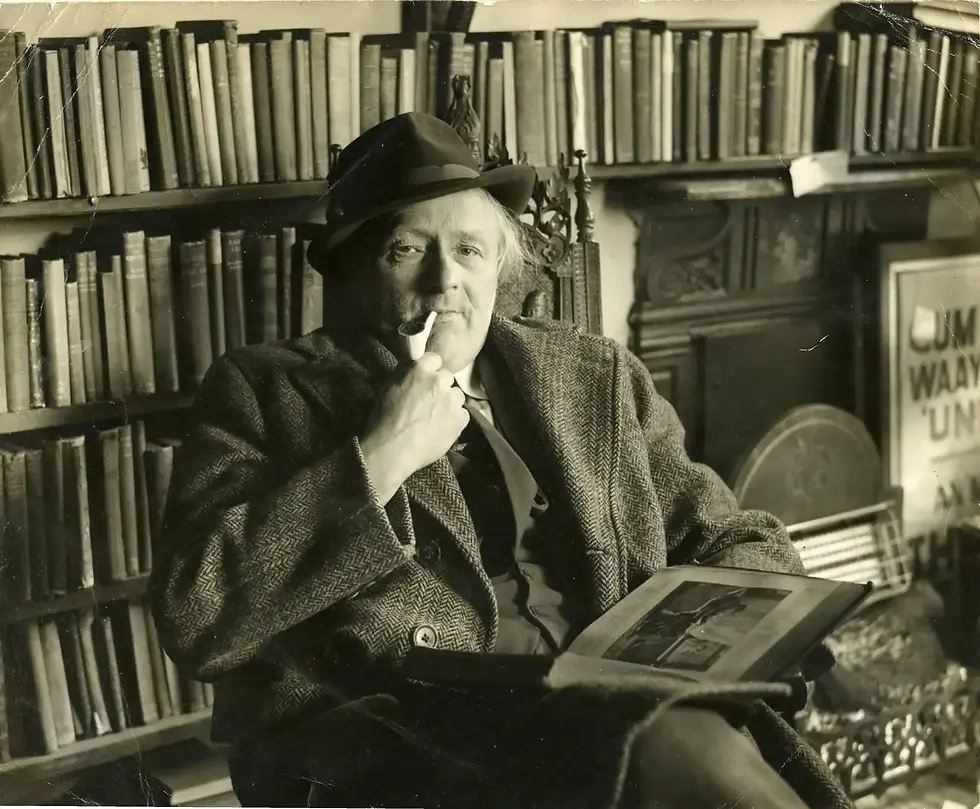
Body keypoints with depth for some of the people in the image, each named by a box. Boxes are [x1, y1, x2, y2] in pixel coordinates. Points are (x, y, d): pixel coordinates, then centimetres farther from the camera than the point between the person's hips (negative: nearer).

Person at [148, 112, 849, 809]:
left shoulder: (594, 377, 19)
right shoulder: (262, 390, 10)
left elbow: (740, 543, 22)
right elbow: (193, 618, -3)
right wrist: (375, 462, -7)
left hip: (605, 715, 4)